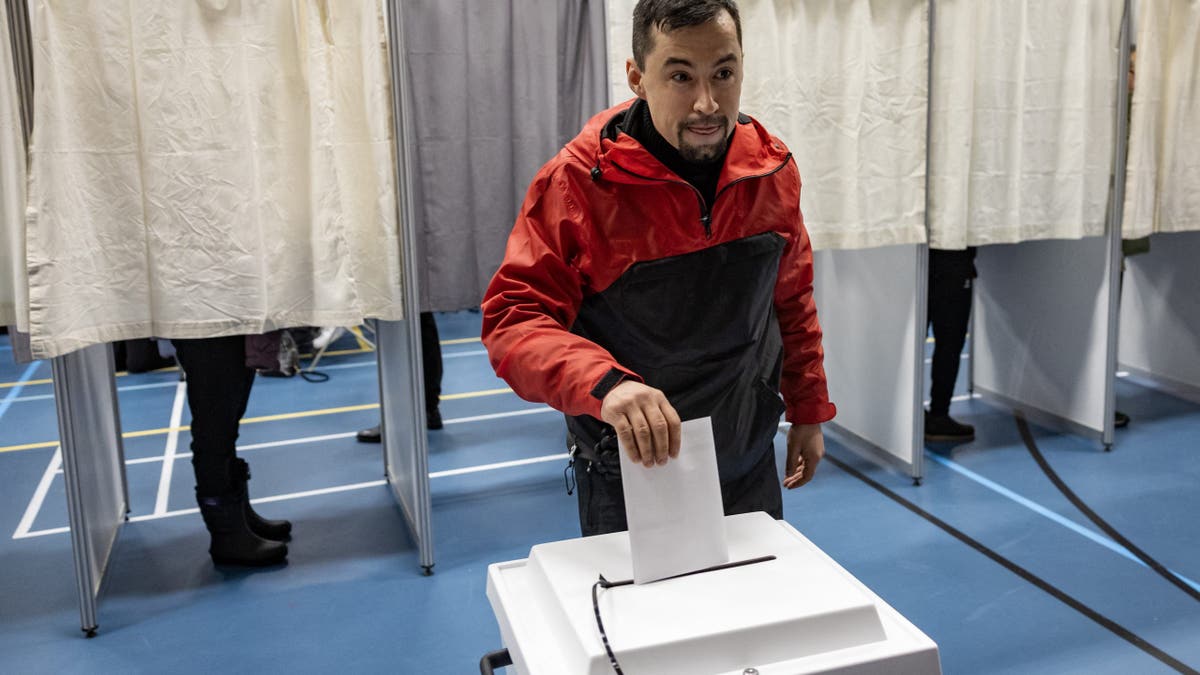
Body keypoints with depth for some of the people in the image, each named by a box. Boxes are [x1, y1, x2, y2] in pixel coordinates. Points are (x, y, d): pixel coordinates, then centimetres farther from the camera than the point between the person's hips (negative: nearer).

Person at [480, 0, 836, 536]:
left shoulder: (773, 169, -5)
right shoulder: (577, 181, -20)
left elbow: (791, 299, 8)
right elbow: (513, 320, -22)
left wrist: (808, 411, 12)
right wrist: (602, 384, -39)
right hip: (628, 478, -4)